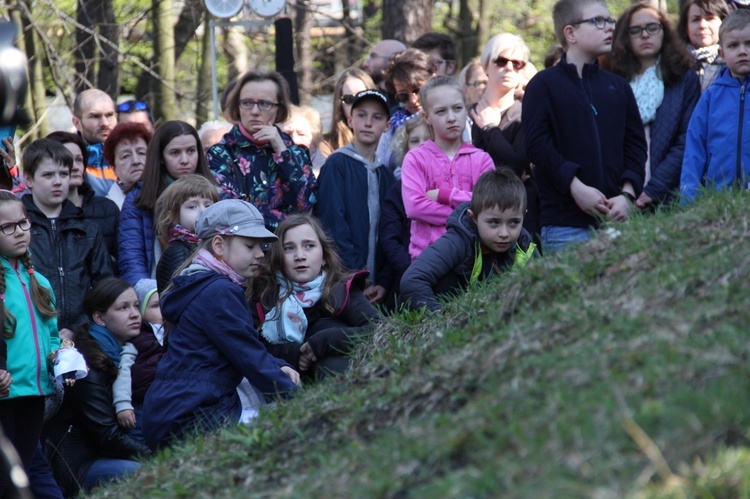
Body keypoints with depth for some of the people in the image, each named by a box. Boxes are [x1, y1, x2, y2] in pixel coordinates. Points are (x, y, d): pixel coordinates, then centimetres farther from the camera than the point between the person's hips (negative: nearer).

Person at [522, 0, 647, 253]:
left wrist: (628, 194, -3)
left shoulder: (618, 87, 16)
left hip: (615, 216, 5)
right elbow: (536, 144, -7)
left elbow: (635, 143, 12)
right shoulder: (544, 84, 2)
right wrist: (576, 187, -15)